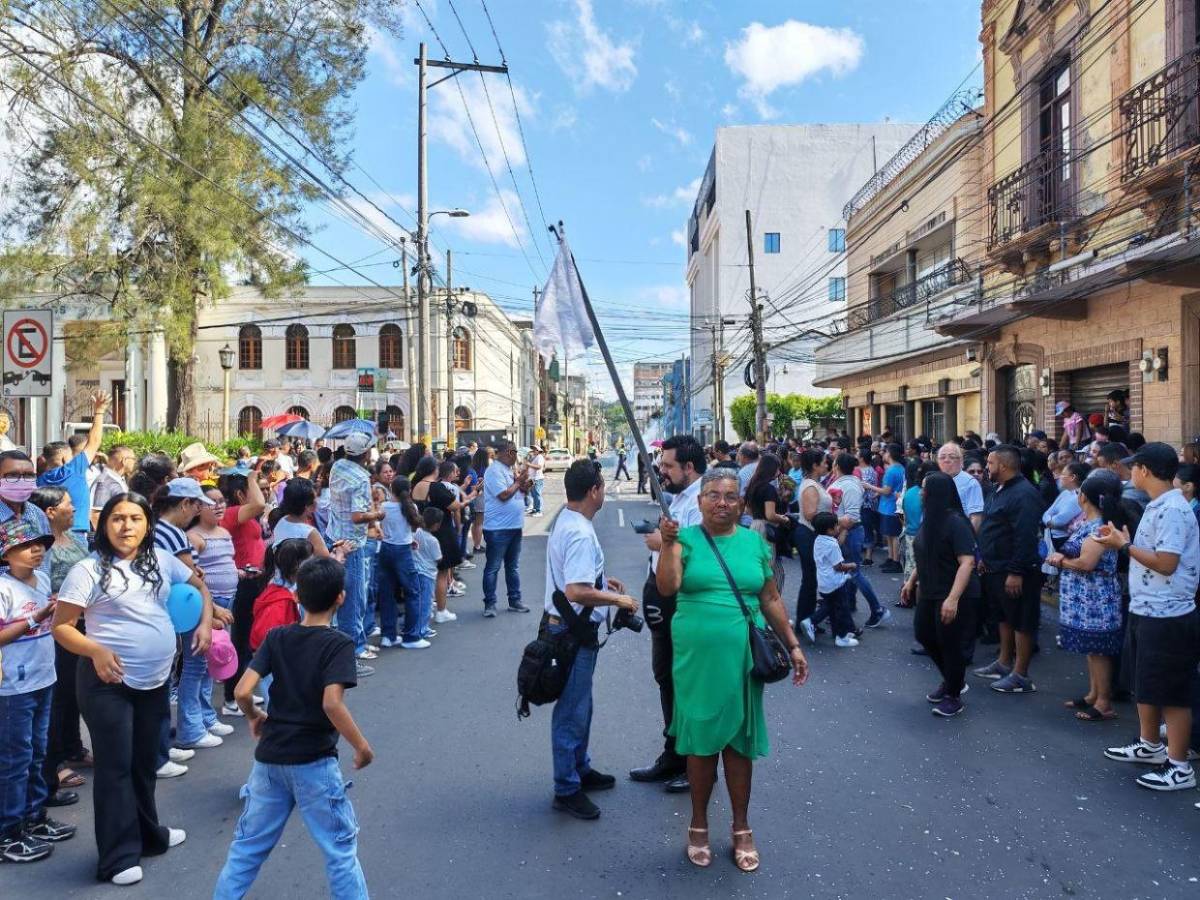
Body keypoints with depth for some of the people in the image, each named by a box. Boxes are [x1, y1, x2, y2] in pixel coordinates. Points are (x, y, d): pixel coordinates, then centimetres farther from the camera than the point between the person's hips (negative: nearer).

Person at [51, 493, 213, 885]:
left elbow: (200, 586, 16)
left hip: (155, 679, 5)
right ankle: (119, 855, 12)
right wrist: (96, 651, -27)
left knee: (146, 761, 19)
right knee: (115, 765, 1)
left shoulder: (161, 559, 3)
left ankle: (148, 834, 36)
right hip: (108, 680, -5)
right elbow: (60, 626, -10)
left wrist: (205, 622, 0)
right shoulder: (89, 570, -12)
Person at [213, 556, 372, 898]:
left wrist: (254, 717, 14)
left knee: (248, 844, 18)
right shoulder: (340, 644, -12)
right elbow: (332, 704, -24)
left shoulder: (276, 637, 1)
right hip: (313, 762, -4)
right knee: (340, 849, 8)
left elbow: (242, 691, -7)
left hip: (269, 758, 5)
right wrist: (362, 747, -13)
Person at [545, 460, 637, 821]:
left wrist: (601, 580, 17)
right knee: (572, 710, 3)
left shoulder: (564, 520, 7)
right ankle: (566, 789, 16)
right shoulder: (581, 534, -26)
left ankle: (580, 769, 38)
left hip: (564, 626, 10)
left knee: (579, 705, 23)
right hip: (574, 633, -10)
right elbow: (576, 592, -34)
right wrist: (618, 599, -22)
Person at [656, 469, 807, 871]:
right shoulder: (686, 538, -3)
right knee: (700, 739, 8)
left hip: (742, 657, 2)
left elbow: (771, 600, 11)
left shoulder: (755, 542, 5)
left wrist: (793, 645, 9)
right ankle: (699, 825, 27)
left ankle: (741, 828, 27)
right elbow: (666, 587, -17)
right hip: (697, 657, -2)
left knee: (740, 740, 10)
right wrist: (668, 544, -28)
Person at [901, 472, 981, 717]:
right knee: (924, 635, 16)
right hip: (929, 593, 9)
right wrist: (911, 581, 18)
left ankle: (954, 697, 21)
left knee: (951, 644, 2)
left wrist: (953, 598, -32)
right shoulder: (930, 519, 6)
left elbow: (967, 562, -27)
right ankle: (951, 681, 37)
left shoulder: (955, 522, -22)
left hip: (954, 597, -9)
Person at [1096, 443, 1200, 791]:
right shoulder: (1157, 507, 11)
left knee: (1171, 692, 1)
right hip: (1144, 610, 10)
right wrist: (1123, 541, 6)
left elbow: (1166, 563, -24)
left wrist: (1125, 545, -16)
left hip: (1168, 616, -10)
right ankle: (1150, 745, 37)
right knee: (1144, 684, 21)